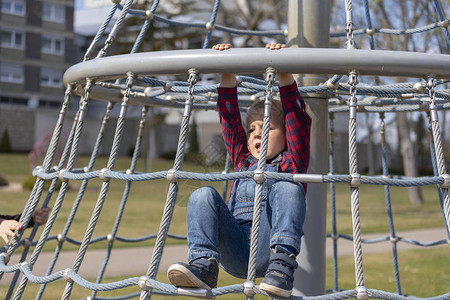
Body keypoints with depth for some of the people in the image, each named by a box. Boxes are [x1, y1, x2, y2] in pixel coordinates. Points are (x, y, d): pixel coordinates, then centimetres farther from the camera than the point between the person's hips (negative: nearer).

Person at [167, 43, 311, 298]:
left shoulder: (292, 164, 20)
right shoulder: (243, 162, 31)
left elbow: (296, 115, 9)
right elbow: (230, 118, 23)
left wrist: (284, 74, -1)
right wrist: (227, 75, 13)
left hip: (269, 248, -3)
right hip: (234, 251, 3)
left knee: (287, 187, -25)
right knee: (204, 195, -17)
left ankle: (282, 264, -38)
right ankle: (203, 264, -34)